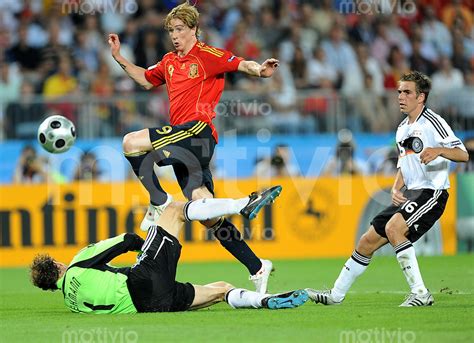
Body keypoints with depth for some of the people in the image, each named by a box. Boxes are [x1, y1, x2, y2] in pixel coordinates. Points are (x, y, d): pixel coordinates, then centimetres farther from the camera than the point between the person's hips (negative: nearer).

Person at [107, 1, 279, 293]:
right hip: (184, 146, 8)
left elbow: (241, 64, -10)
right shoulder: (169, 62, 22)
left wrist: (259, 70, -31)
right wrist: (119, 58, 32)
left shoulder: (207, 56, -1)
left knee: (132, 143, -17)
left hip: (197, 131, -8)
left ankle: (160, 203, -5)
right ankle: (257, 267, 4)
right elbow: (146, 80, 38)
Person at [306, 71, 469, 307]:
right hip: (410, 195, 9)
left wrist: (438, 150, -37)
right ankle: (336, 295, 20)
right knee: (368, 242, 8)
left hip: (432, 192, -9)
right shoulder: (402, 129, 17)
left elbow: (463, 154, -18)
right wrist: (396, 189, 6)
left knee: (393, 228, -31)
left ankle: (420, 293, -26)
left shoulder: (432, 122, -10)